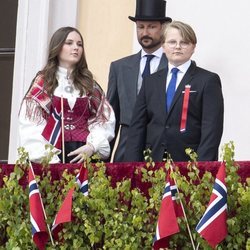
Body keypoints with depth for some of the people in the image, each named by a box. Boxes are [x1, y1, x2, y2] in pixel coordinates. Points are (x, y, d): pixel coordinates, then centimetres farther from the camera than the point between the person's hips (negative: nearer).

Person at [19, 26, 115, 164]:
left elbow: (104, 119, 7)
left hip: (85, 155, 2)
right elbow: (30, 124, -1)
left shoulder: (88, 83, 15)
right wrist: (47, 157, -13)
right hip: (53, 156, -2)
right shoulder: (42, 82, 8)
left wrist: (92, 146, -10)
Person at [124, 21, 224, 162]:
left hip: (189, 163, -3)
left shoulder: (208, 81, 3)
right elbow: (137, 128, 13)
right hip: (152, 165, 3)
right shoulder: (151, 82, 17)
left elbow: (212, 130, -4)